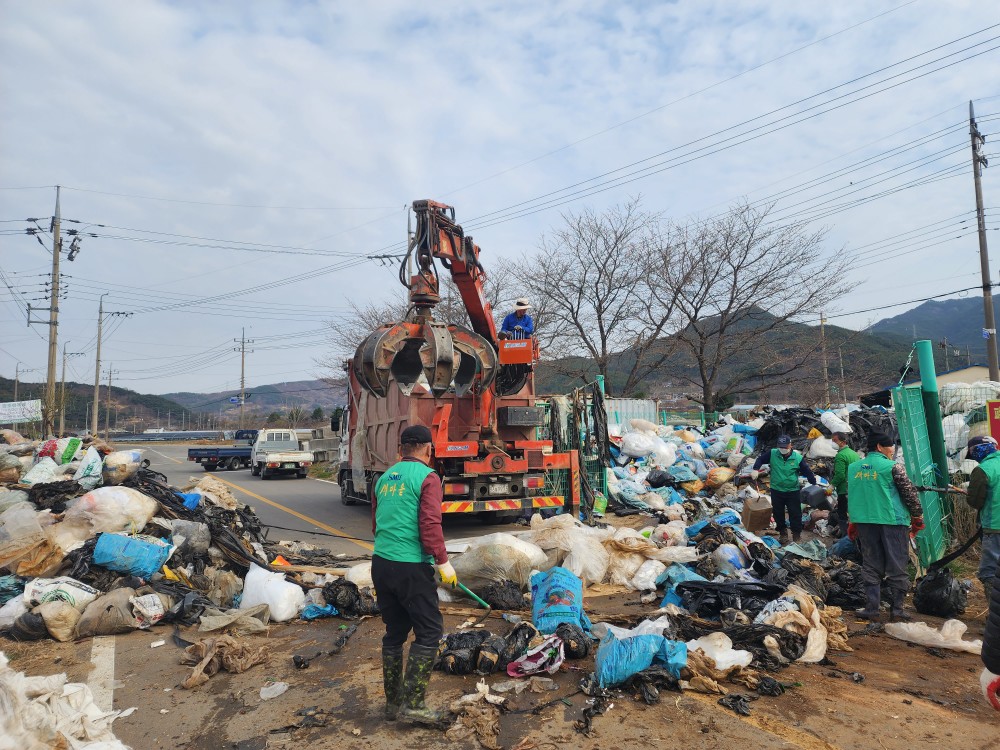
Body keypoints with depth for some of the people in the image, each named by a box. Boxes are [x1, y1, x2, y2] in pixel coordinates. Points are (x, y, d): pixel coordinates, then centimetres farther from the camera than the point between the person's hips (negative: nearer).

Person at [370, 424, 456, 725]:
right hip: (412, 567, -7)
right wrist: (443, 562, -12)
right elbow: (430, 524, -17)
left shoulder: (384, 478, 12)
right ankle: (413, 703, 3)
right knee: (429, 632, 4)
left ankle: (392, 703, 25)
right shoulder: (427, 477, -9)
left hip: (381, 564, 7)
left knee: (394, 632, 17)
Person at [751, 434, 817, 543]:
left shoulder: (798, 457, -8)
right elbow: (760, 459, 5)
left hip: (793, 491, -1)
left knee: (795, 514, 4)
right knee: (778, 513, 12)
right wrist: (755, 470, -11)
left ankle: (797, 534, 19)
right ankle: (782, 533, 30)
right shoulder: (772, 454, -8)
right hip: (776, 490, 1)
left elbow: (807, 472, -1)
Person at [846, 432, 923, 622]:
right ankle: (897, 608, 10)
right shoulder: (893, 467, -8)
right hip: (893, 521, -4)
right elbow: (909, 492, -4)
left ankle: (871, 608, 10)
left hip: (865, 522, 4)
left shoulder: (853, 468, 8)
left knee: (871, 566, 10)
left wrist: (853, 522, 23)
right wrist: (918, 517, 10)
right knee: (897, 567, 6)